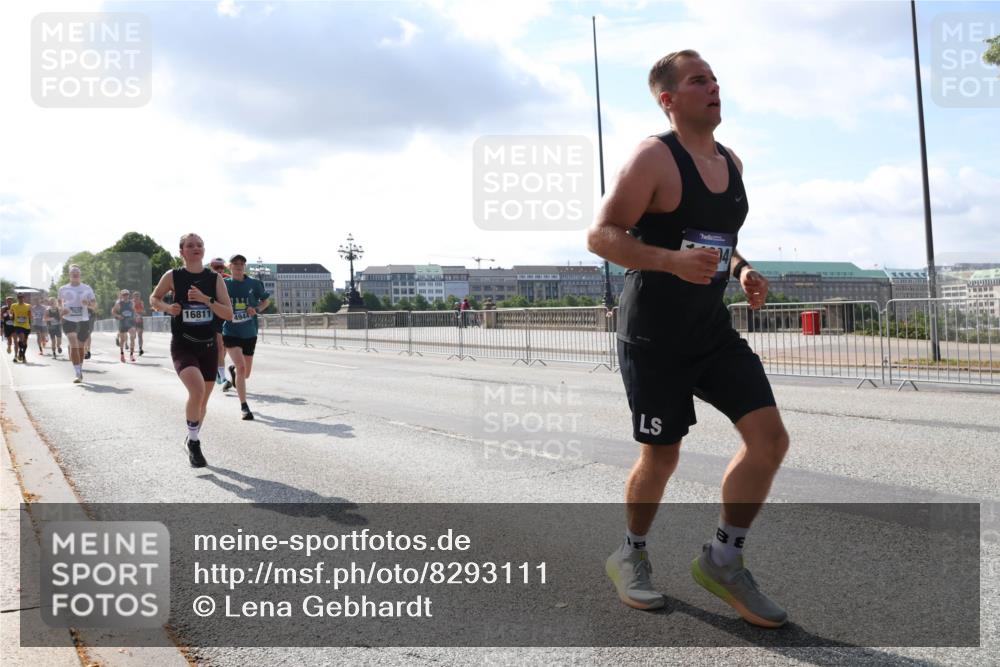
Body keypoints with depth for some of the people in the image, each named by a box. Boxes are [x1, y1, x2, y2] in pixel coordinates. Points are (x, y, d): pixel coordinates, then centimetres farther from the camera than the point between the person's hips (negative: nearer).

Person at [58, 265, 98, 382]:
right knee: (73, 345, -16)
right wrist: (61, 310, -1)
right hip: (69, 320, -1)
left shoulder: (87, 288, 5)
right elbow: (60, 303, 21)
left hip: (83, 320, 1)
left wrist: (88, 304, -17)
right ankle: (77, 374, -18)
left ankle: (80, 370, 32)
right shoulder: (63, 289, 6)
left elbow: (95, 306, 5)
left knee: (81, 347, 11)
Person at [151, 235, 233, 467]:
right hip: (183, 345, -3)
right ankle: (194, 442, -5)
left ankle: (193, 439, 41)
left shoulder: (215, 278, -1)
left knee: (203, 399, 14)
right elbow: (153, 299, 13)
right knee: (197, 389, -27)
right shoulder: (173, 276, -4)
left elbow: (229, 314, -6)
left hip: (208, 346, 3)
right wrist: (167, 307, -8)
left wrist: (206, 299, -20)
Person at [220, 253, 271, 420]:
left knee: (246, 373, 13)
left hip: (249, 333, 3)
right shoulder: (224, 285, -3)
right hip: (230, 333, -3)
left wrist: (257, 309, -9)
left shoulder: (254, 283, -2)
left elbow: (266, 300, 12)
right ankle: (244, 406, -10)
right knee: (241, 366, -20)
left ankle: (233, 371, 51)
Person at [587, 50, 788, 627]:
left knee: (770, 437, -4)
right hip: (654, 335, -7)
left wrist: (742, 270, 4)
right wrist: (672, 261, -30)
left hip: (713, 328, 7)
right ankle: (631, 556, 31)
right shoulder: (654, 158, -12)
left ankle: (723, 561, 12)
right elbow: (601, 235, -16)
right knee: (662, 457, 4)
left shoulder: (731, 162, 12)